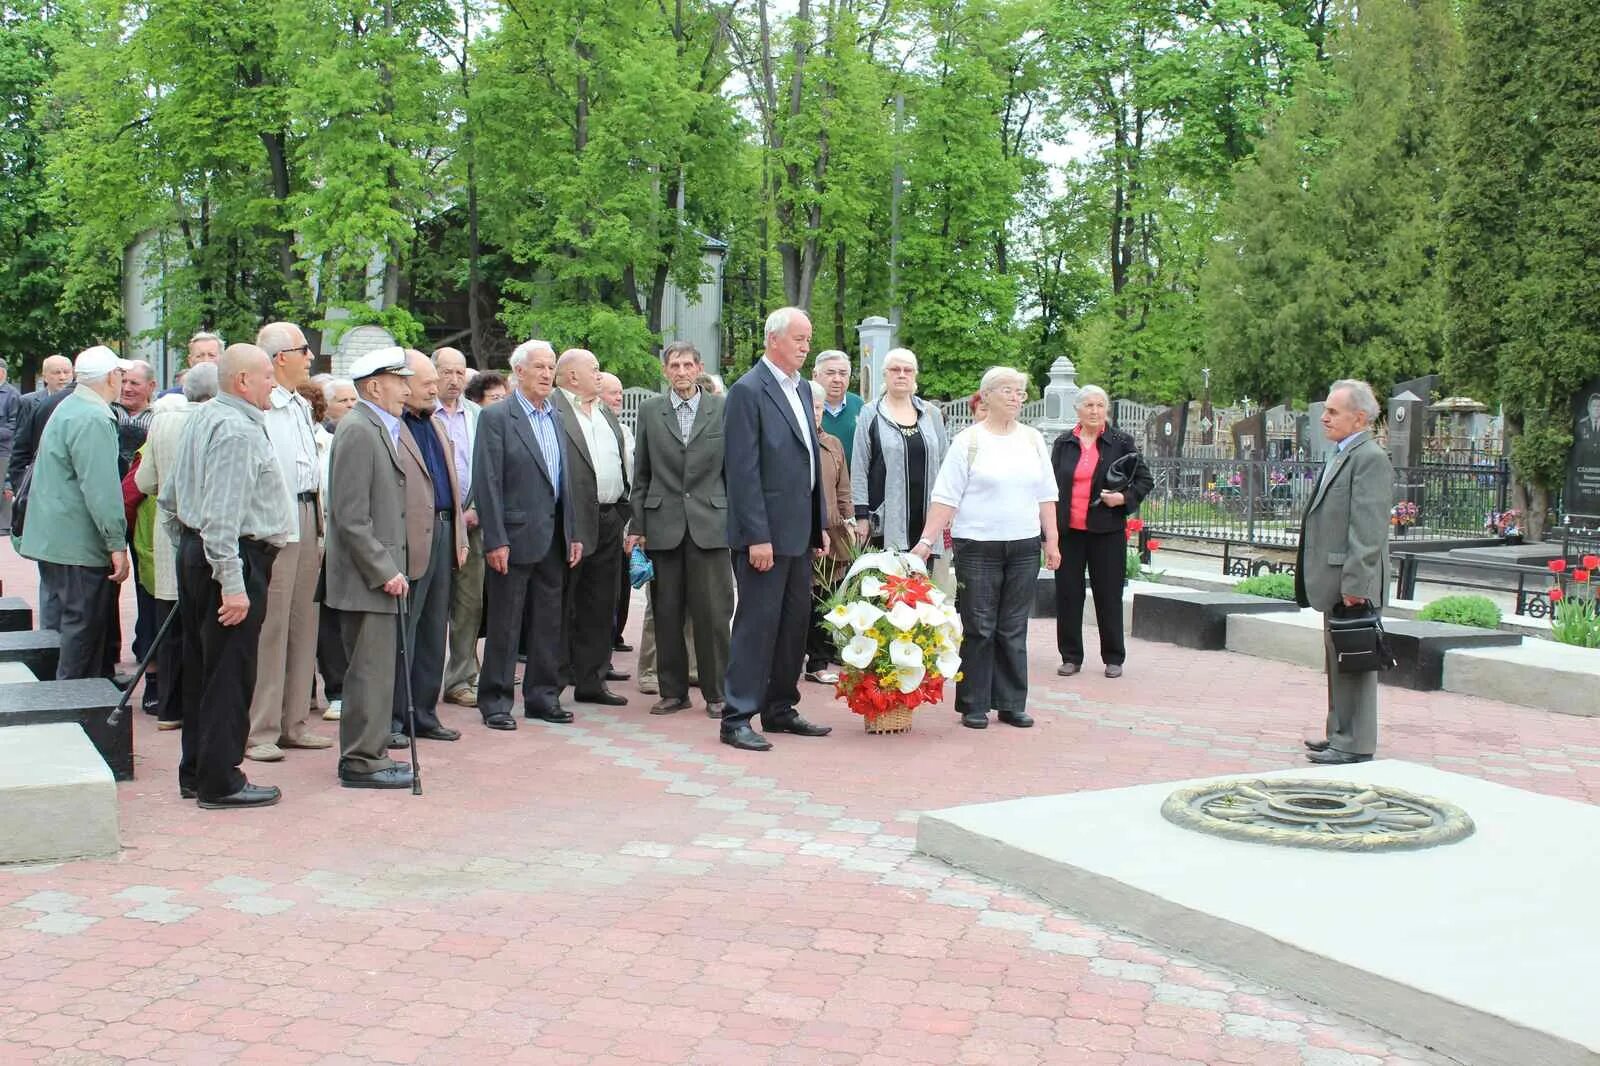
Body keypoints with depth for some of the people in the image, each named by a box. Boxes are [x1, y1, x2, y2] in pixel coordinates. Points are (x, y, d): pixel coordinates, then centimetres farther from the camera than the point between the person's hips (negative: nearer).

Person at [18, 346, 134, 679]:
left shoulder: (69, 408, 16)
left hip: (53, 537, 10)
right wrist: (116, 544, -21)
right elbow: (100, 488, -24)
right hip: (78, 544, -10)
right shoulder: (92, 419, -18)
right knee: (84, 625, -4)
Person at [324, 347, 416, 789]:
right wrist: (385, 571, -19)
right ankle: (362, 762, 2)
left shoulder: (382, 429, 16)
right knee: (371, 672, -5)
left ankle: (365, 754, 24)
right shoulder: (358, 430, -15)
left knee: (375, 670, 15)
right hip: (367, 576, -10)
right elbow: (351, 517, -20)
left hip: (379, 573, 10)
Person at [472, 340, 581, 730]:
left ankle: (543, 696, 21)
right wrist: (495, 540, -16)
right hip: (515, 537, -6)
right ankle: (495, 701, 10)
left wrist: (573, 534, 10)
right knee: (505, 625, 1)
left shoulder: (557, 418, 13)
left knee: (549, 623, 11)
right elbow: (487, 482, -11)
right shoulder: (496, 417, -7)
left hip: (553, 538, 6)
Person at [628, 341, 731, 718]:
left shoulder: (722, 410, 4)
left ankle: (716, 693, 8)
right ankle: (672, 691, 17)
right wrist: (637, 527, 5)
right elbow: (641, 474, 10)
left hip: (710, 524, -1)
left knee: (713, 612, -2)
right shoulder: (650, 411, 8)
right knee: (666, 613, 6)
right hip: (663, 525, 2)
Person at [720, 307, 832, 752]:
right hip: (765, 532, -8)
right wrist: (757, 536, -19)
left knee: (795, 623, 12)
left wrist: (820, 523, 16)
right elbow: (743, 470, -16)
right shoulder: (748, 391, -11)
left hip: (799, 531, 8)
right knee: (757, 623, -5)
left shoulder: (801, 389, 15)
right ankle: (737, 719, 1)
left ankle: (780, 710, 22)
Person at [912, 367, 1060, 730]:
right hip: (978, 546, -4)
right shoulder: (968, 441, -3)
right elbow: (946, 497, -6)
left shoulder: (1033, 439, 11)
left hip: (1024, 547, 4)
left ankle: (1012, 704, 15)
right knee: (978, 628, 0)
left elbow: (1046, 496, 13)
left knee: (1013, 629, 8)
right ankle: (973, 706, 8)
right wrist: (926, 542, -12)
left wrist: (1052, 541, 7)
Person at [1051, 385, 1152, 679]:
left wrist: (1124, 497, -15)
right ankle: (1071, 656, 16)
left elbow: (1145, 480, 4)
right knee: (1067, 594, 5)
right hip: (1069, 530, 2)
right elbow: (1051, 486, 9)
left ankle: (1114, 658, 15)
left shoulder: (1121, 442, 1)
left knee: (1109, 595, 5)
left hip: (1106, 531, -2)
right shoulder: (1063, 444, 7)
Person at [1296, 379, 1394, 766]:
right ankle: (1340, 734, 26)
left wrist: (1354, 583, -23)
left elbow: (1368, 528, -21)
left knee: (1354, 663, -4)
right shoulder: (1342, 455, 17)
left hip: (1352, 583, -10)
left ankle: (1355, 744, 2)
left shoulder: (1371, 458, -15)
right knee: (1337, 662, 17)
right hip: (1334, 580, 10)